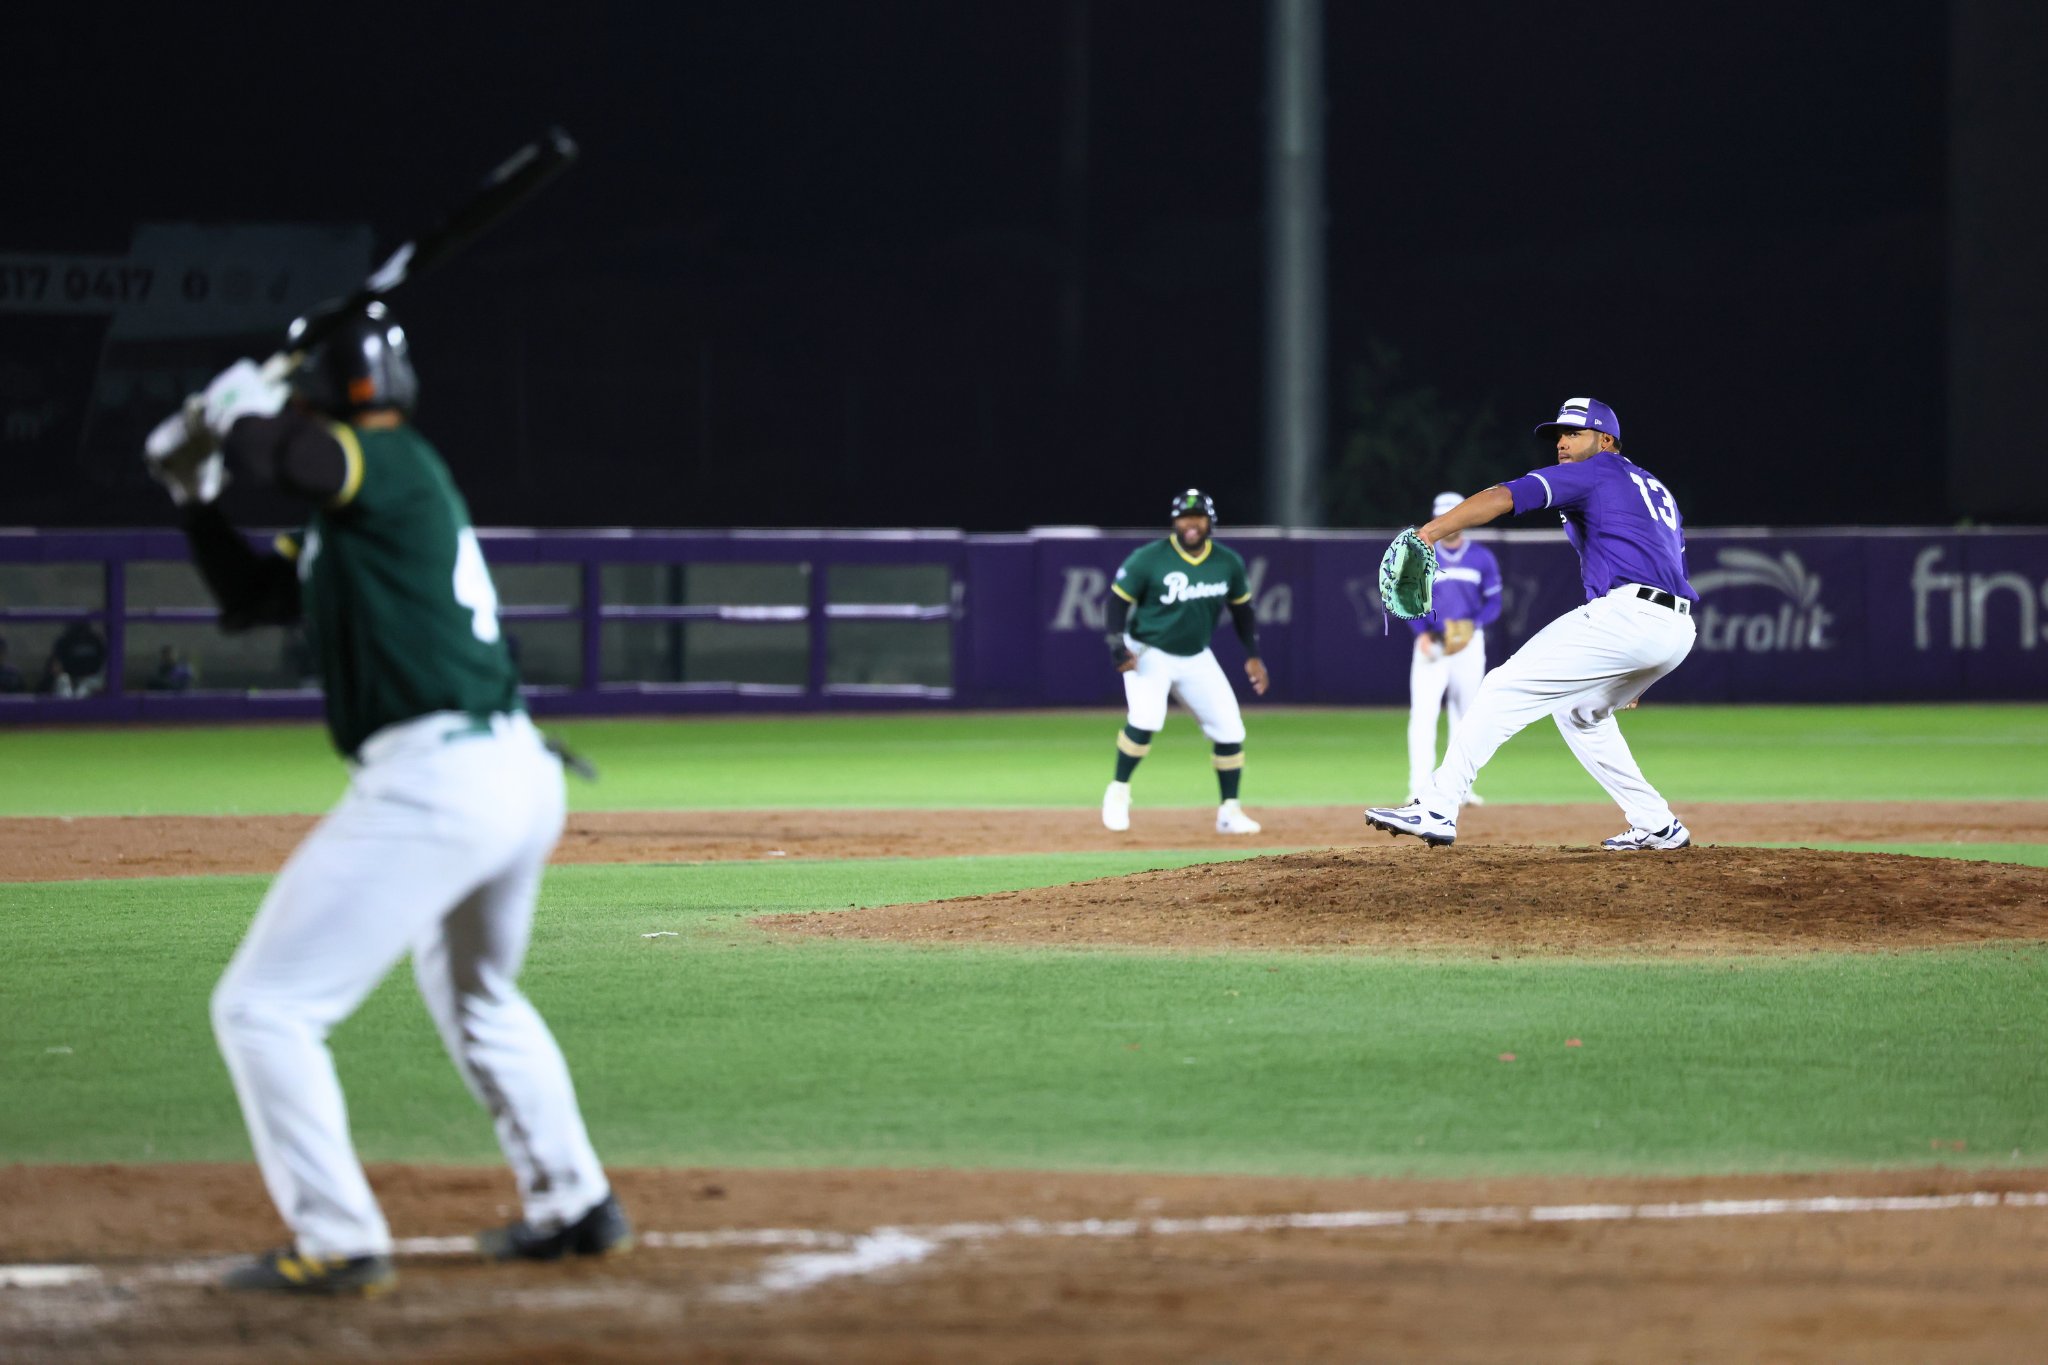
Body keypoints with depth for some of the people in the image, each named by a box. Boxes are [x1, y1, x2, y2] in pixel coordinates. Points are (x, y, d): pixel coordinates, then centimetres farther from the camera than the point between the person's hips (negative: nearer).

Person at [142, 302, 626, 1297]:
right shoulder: (353, 505, 20)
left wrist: (234, 411, -8)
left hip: (433, 784, -11)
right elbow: (249, 597, 29)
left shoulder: (391, 465, -9)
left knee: (263, 1007, -6)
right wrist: (197, 493, 19)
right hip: (518, 776, 11)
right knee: (475, 998, 34)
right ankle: (574, 1207, 37)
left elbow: (282, 454, -30)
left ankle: (338, 1243, -9)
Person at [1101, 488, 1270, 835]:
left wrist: (1252, 656, 5)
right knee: (1146, 719, -28)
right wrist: (1118, 646, -22)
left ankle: (1229, 812, 13)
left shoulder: (1228, 563, -4)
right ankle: (1118, 792, -7)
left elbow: (1241, 607, 10)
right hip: (1148, 654, -5)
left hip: (1197, 659, 5)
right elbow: (1119, 598, -10)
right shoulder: (1148, 559, -16)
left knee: (1229, 729, -2)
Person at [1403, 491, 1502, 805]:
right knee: (1423, 714, -13)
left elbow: (1493, 604, 5)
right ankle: (1420, 788, -16)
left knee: (1466, 717, 5)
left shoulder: (1482, 558, 5)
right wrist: (1422, 633, -12)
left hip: (1469, 643, 1)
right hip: (1431, 644, -1)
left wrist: (1473, 625, -14)